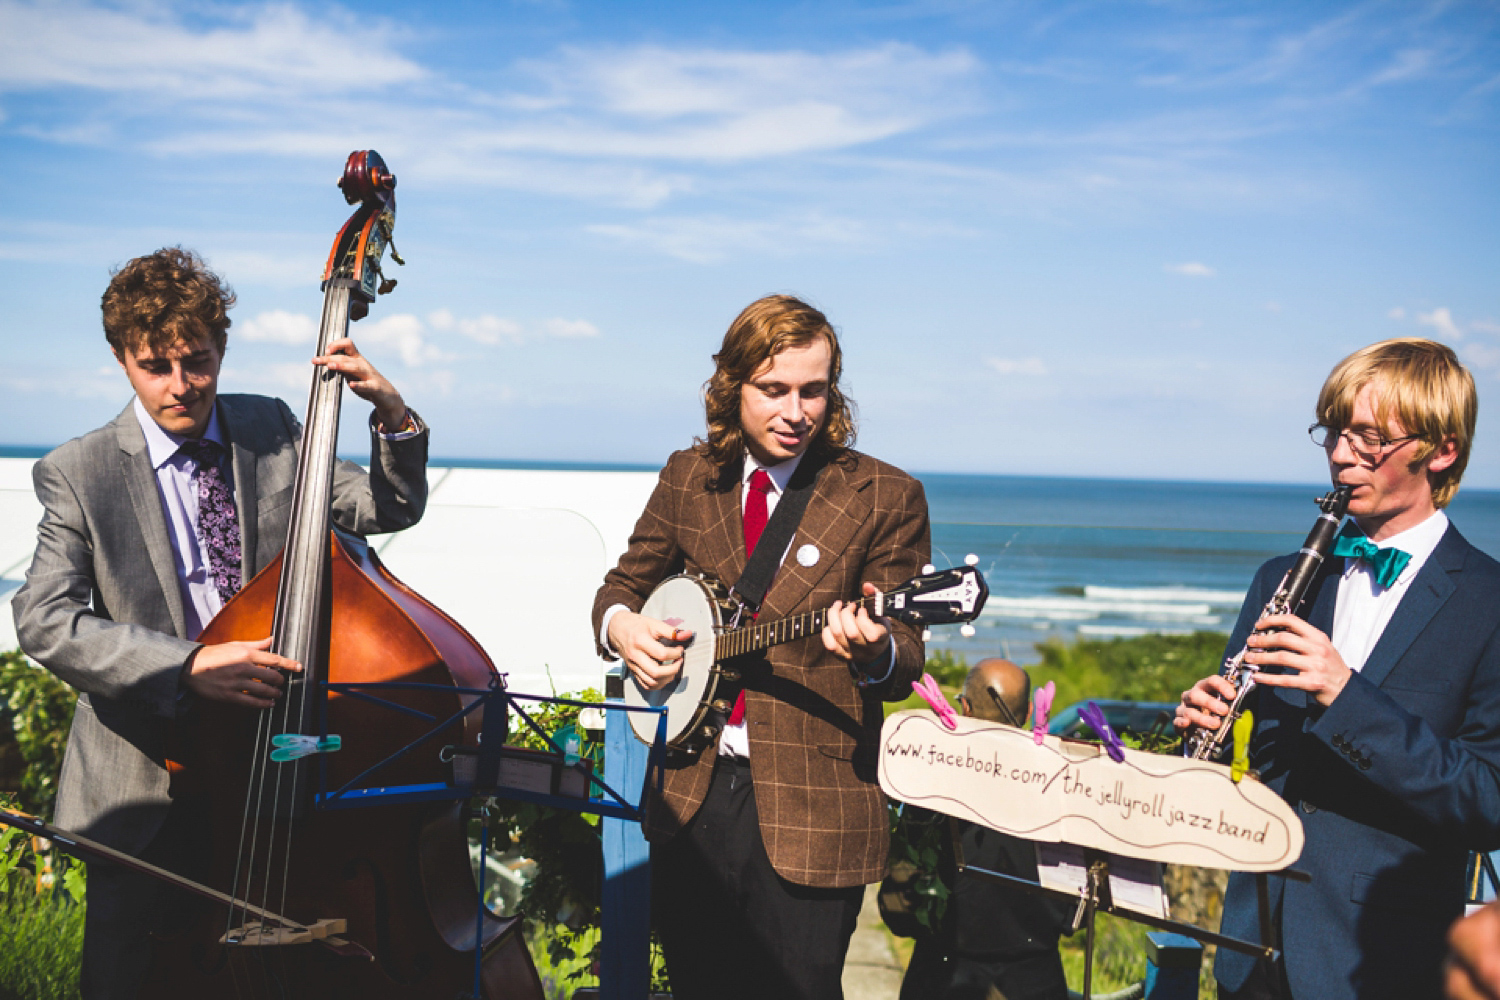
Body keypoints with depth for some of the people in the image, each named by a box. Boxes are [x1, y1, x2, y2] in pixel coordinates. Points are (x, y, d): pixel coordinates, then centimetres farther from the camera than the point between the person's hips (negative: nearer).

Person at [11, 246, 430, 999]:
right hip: (148, 779, -2)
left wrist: (393, 416, -11)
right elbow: (43, 622, -17)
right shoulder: (78, 473, -6)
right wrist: (186, 665, -30)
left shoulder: (270, 432, 5)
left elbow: (391, 510, 9)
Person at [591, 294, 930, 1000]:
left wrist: (873, 652, -27)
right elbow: (625, 583, 19)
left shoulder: (886, 497, -4)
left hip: (807, 806, -3)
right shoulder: (687, 477, 7)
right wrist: (619, 623, -4)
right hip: (691, 790, 4)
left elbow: (905, 667, -3)